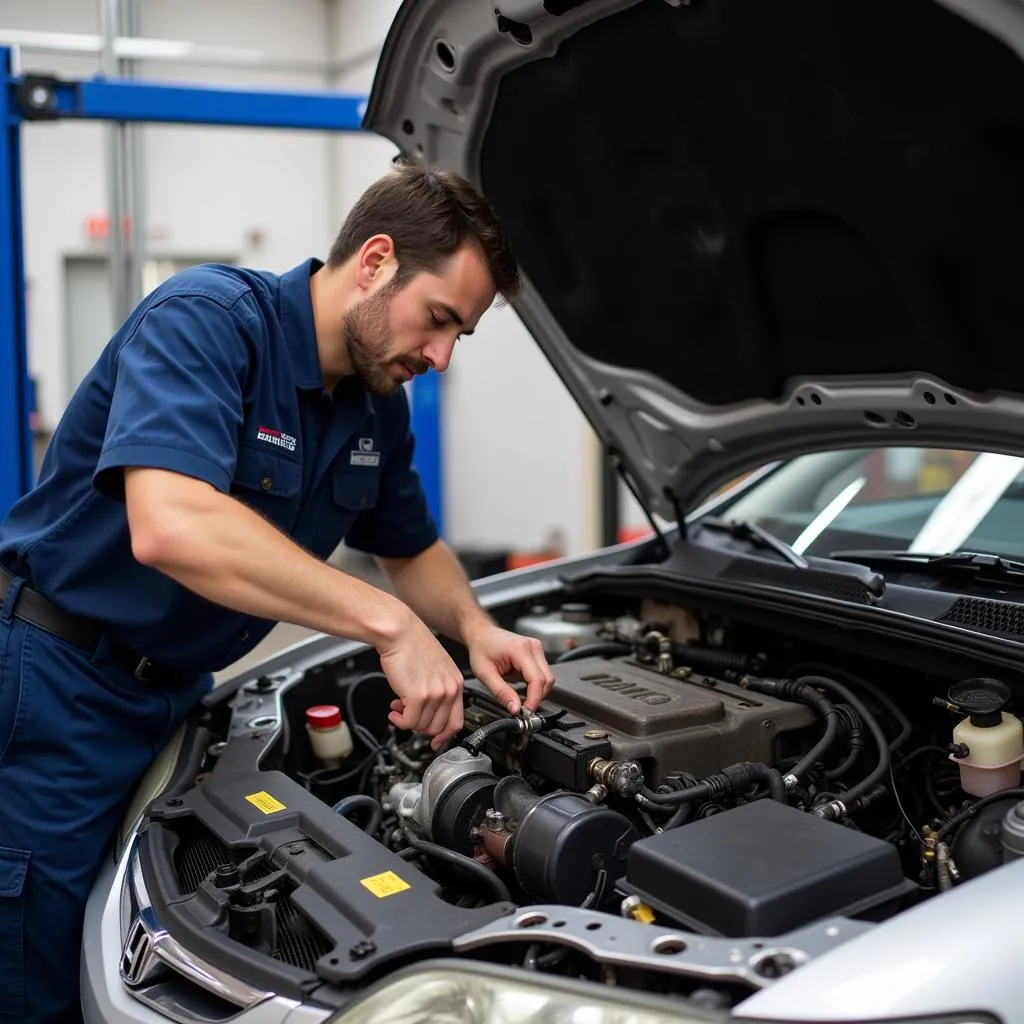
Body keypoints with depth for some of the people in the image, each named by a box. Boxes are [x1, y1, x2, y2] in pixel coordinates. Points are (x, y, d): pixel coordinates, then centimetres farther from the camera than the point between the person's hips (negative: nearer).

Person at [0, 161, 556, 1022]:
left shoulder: (379, 404, 1)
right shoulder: (205, 320, -23)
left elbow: (412, 549, 17)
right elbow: (167, 527, -39)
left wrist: (475, 629, -5)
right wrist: (388, 623, -37)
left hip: (177, 690, 7)